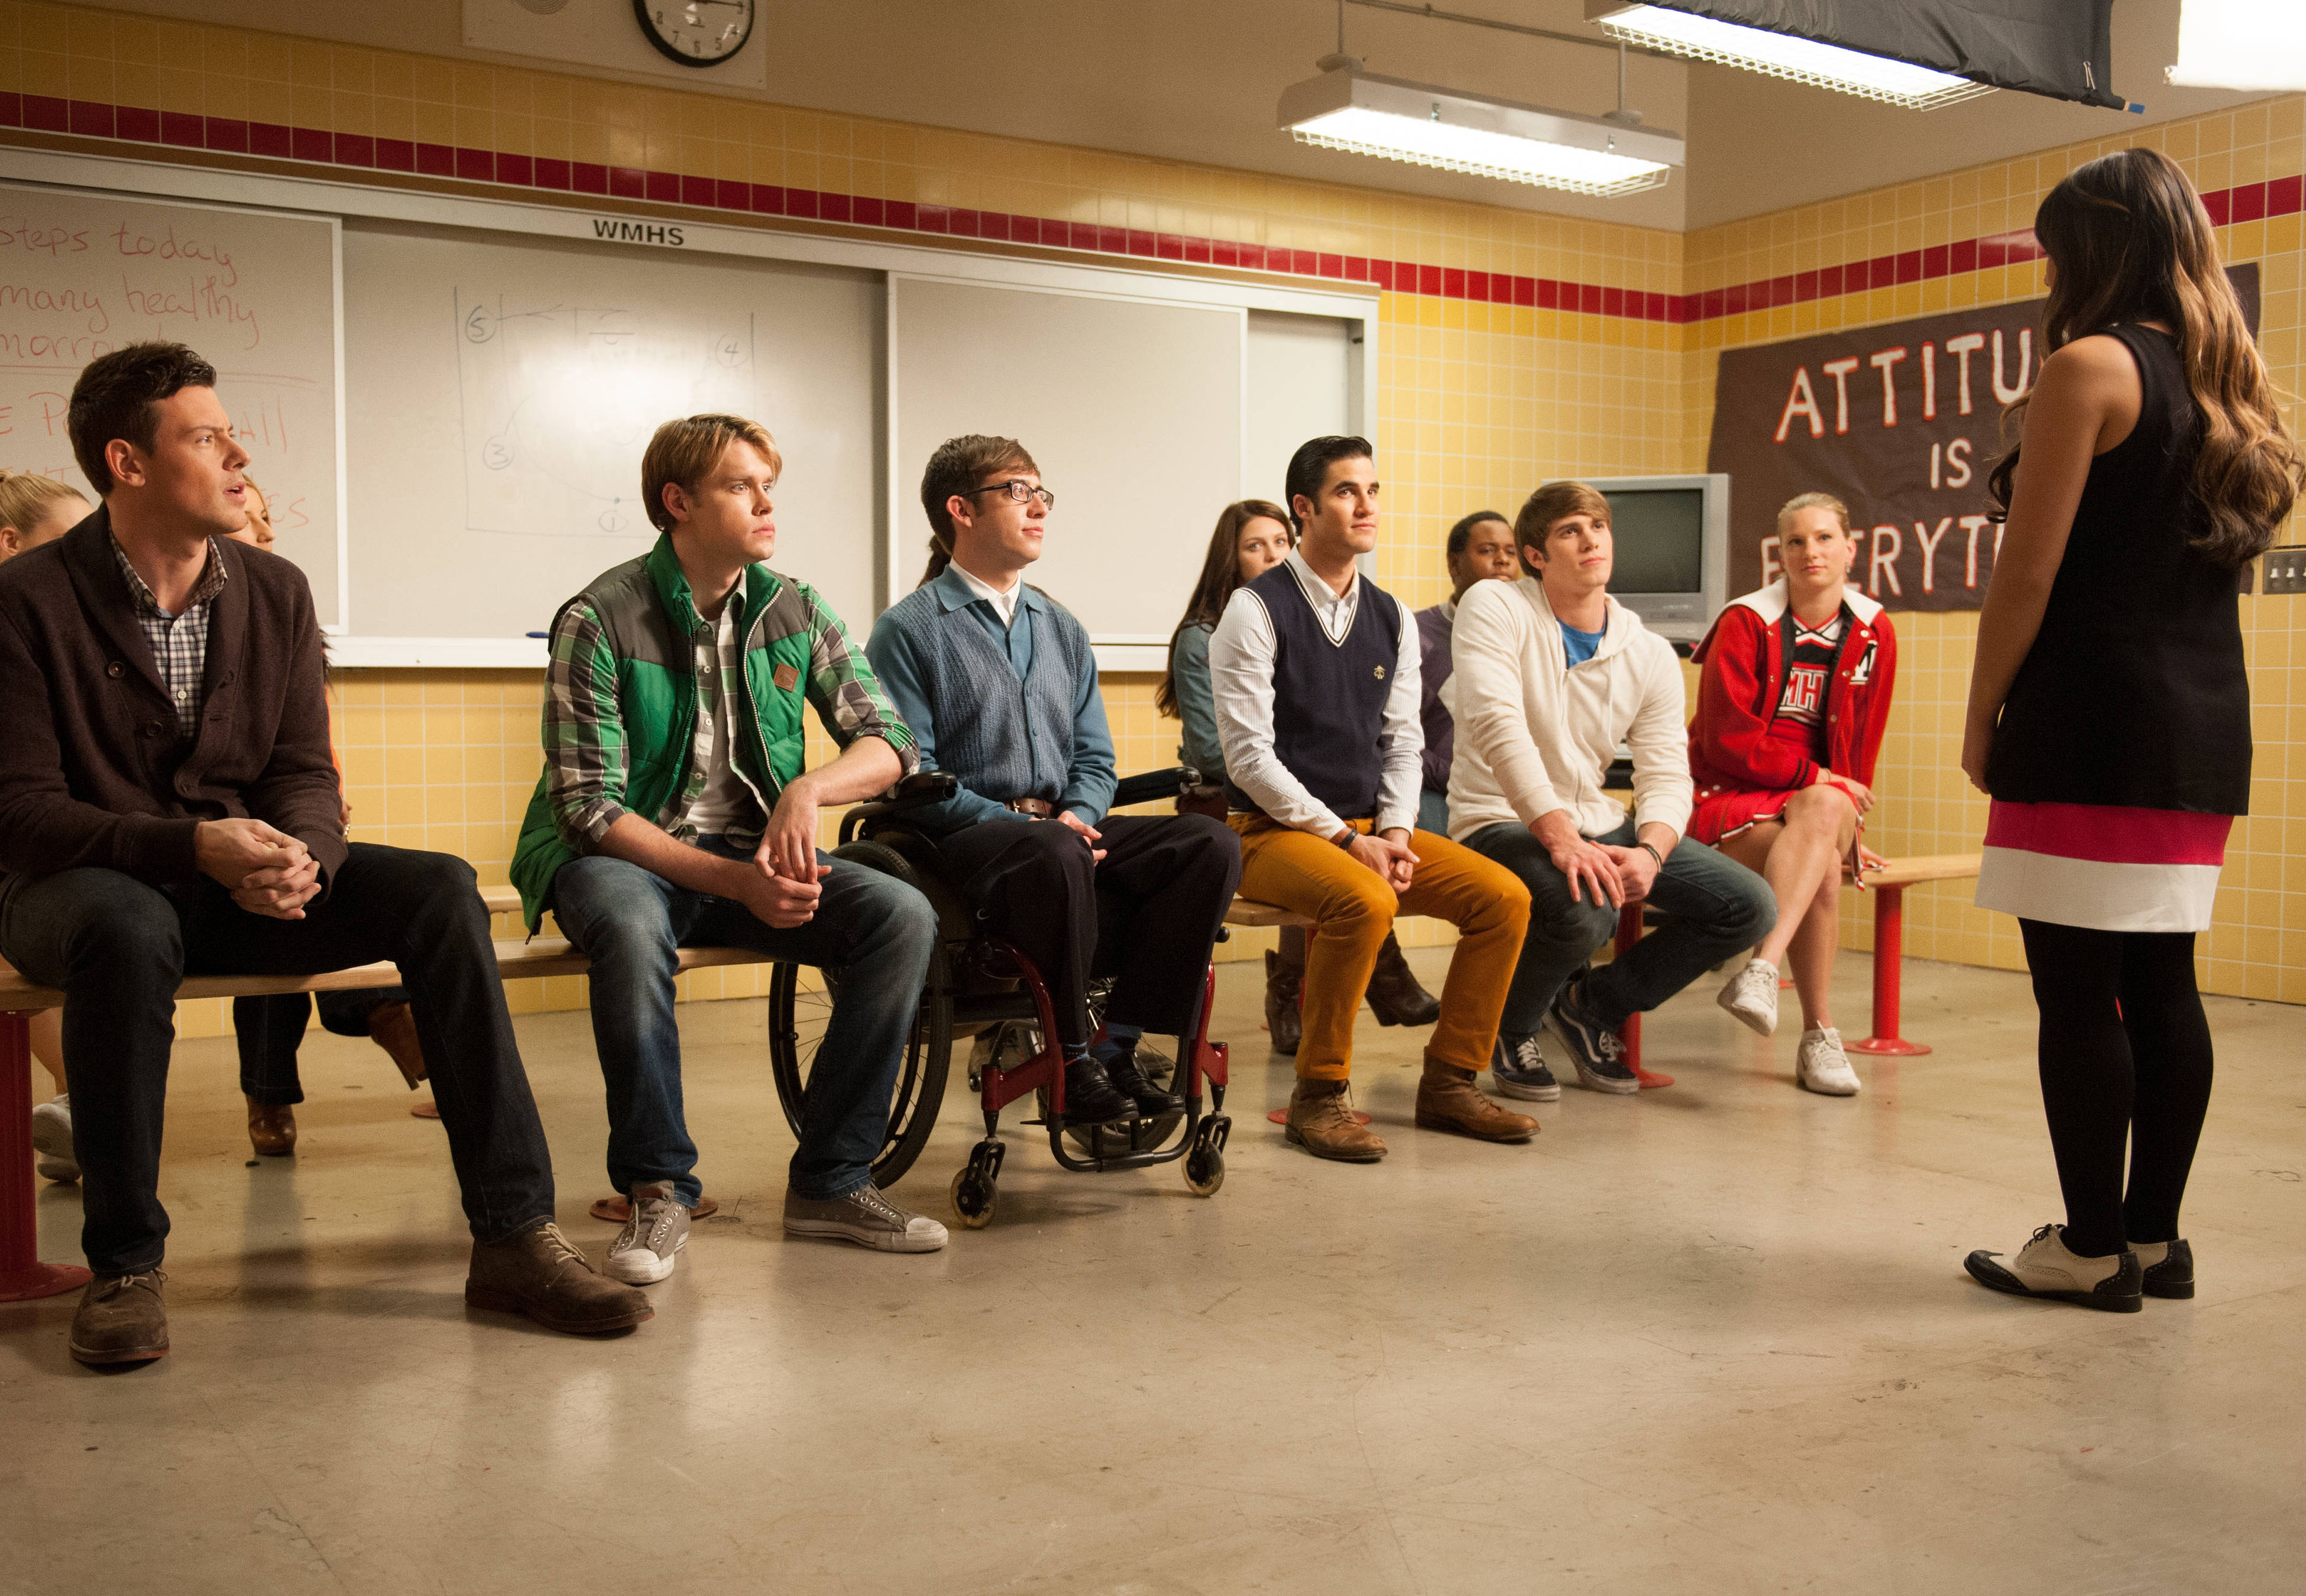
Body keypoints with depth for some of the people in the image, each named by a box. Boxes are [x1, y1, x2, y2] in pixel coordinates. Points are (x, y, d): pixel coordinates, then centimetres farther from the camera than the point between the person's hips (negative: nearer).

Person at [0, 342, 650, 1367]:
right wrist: (196, 846, -29)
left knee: (439, 889, -19)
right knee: (129, 931, -40)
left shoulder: (275, 593, 5)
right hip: (83, 884, -4)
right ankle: (123, 1266, -20)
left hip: (243, 878, 4)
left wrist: (298, 857, -21)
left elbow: (305, 774, 3)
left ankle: (513, 1236, -20)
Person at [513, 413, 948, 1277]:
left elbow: (890, 739, 1)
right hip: (624, 853, -4)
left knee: (903, 916, -20)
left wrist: (808, 788, -22)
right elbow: (588, 807, -16)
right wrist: (733, 882, -27)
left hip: (752, 852, 4)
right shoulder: (599, 620, -12)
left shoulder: (794, 611, 2)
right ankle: (659, 1190, -20)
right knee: (633, 929, -39)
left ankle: (830, 1180, -11)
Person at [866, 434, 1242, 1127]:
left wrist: (1077, 816, -7)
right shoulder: (909, 630, 0)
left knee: (1209, 843, -18)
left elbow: (1095, 756, 17)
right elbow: (910, 774, -10)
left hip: (1065, 828, 6)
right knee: (1056, 857, -40)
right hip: (964, 840, -6)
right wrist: (1027, 826, -18)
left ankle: (1120, 1042, -15)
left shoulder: (1062, 630, 20)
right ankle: (1073, 1060, -23)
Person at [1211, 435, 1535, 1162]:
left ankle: (1448, 1080, 2)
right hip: (1277, 832, -6)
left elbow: (1403, 741, 13)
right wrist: (1345, 839, -17)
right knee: (1366, 902, -35)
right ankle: (1318, 1095, -17)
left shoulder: (1392, 618, 12)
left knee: (1504, 897, -11)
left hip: (1373, 828, 6)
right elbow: (1249, 756, -13)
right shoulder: (1256, 612, -7)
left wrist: (1394, 832, -6)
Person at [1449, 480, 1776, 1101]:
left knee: (1749, 905, -7)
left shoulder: (1650, 654, 4)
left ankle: (1593, 1003, 14)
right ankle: (1512, 1027, -2)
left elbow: (1666, 776, -1)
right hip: (1501, 822, -6)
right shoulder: (1494, 608, -10)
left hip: (1598, 823, 6)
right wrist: (1558, 833, -35)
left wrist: (1649, 852, -24)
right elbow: (1498, 725, -24)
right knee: (1582, 909, -37)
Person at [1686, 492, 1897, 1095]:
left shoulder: (1873, 633, 8)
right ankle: (1819, 1035, -27)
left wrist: (1849, 825, 5)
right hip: (1728, 796, -3)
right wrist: (1815, 775, -11)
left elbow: (1861, 746, 13)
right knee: (1821, 874, -33)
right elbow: (1728, 741, -10)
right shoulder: (1745, 622, -5)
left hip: (1824, 799, 3)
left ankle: (1762, 968, -45)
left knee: (1825, 813, -37)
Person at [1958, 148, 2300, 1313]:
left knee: (2078, 991, -3)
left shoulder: (2088, 368, -7)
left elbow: (2029, 573, -12)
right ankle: (2155, 1237, 17)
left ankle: (2092, 1249, 2)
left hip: (2092, 717, -8)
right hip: (2207, 723, 9)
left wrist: (1980, 722, -5)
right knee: (2162, 986, 11)